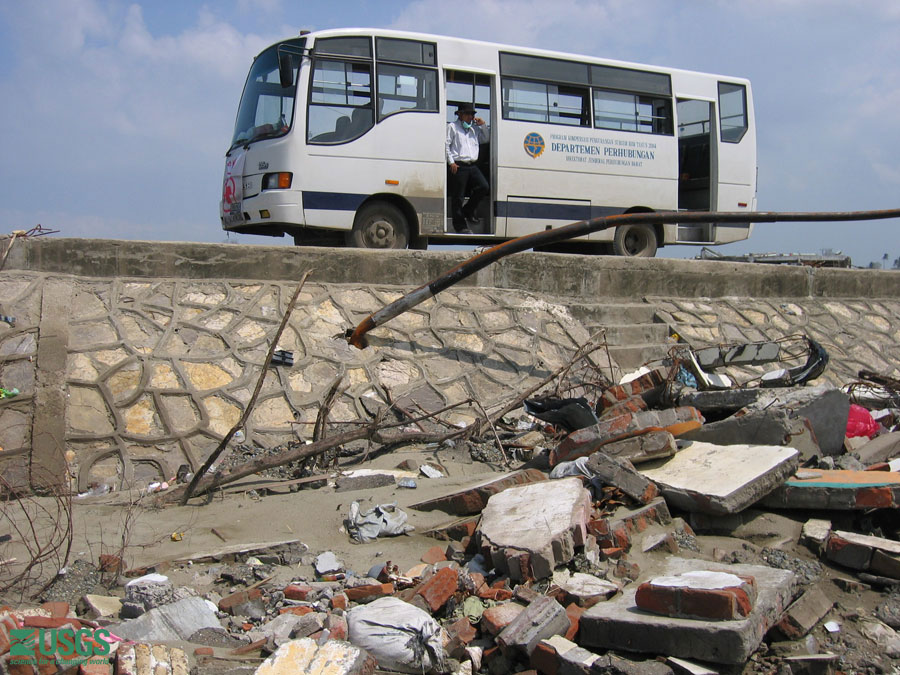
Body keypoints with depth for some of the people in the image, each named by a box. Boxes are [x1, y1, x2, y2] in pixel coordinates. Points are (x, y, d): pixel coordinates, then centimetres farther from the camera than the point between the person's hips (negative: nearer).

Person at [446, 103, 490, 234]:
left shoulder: (475, 128, 21)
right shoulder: (452, 127, 5)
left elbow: (486, 139, 32)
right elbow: (446, 145, -1)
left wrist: (483, 125, 16)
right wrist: (451, 162, -10)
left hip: (472, 165, 6)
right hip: (458, 166, -6)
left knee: (484, 187, -10)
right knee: (457, 197, -4)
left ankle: (468, 212, 10)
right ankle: (460, 225, 2)